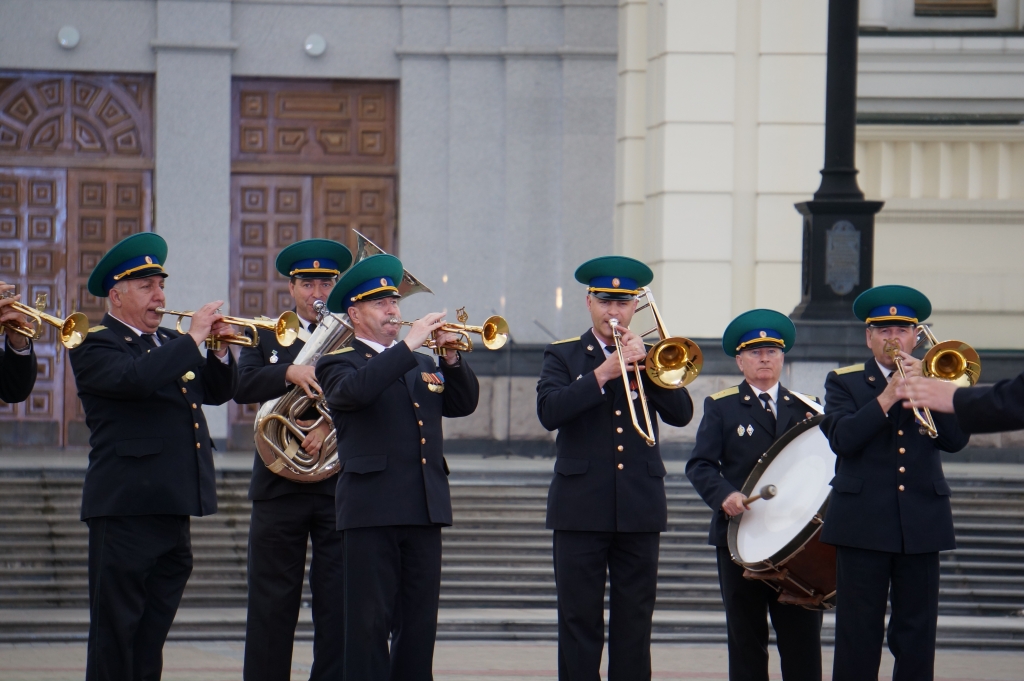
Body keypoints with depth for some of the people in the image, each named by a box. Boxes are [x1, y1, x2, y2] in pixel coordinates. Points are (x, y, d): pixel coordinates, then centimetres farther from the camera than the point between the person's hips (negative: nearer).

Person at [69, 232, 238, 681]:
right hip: (126, 507, -8)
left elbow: (217, 391, 19)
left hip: (173, 506, 8)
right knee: (115, 627, -5)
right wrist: (192, 338, -19)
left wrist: (219, 351, 1)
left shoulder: (168, 343, 19)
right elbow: (134, 378, -25)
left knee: (153, 630, 11)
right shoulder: (94, 346, -5)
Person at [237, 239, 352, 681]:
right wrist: (290, 372, -22)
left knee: (338, 603, 0)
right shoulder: (267, 336, 10)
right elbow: (242, 386, -6)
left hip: (340, 486, 0)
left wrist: (332, 424, -20)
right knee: (272, 603, 2)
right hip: (279, 489, 0)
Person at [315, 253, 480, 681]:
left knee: (420, 622, 5)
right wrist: (409, 344, -20)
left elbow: (464, 403, 13)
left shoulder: (421, 365, 22)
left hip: (426, 509, 6)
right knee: (369, 623, -5)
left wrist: (452, 359, -3)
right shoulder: (338, 365, 3)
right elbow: (356, 389, -19)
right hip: (371, 511, -6)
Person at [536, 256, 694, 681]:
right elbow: (549, 412, -11)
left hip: (640, 507, 2)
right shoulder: (563, 356, 7)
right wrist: (603, 373, -18)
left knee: (634, 622, 3)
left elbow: (681, 414, -2)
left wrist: (647, 364, -12)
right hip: (581, 509, -2)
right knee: (579, 622, -2)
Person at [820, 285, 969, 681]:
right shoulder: (844, 382, 8)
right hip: (862, 524, -2)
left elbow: (955, 439, -2)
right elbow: (842, 437, -10)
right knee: (858, 637, -3)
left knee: (917, 637, 2)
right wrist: (888, 396, -18)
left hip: (921, 525, 2)